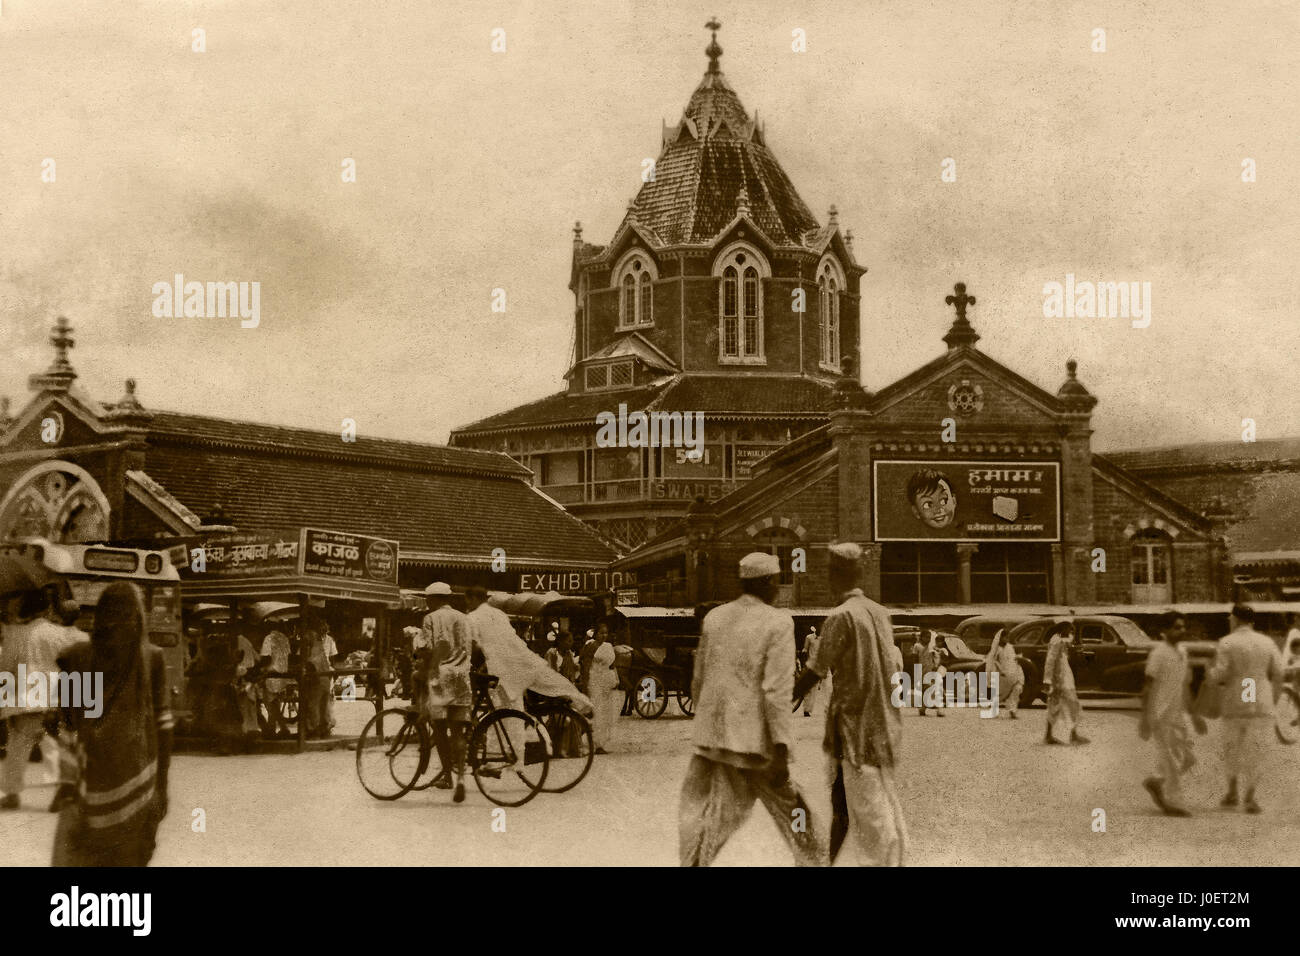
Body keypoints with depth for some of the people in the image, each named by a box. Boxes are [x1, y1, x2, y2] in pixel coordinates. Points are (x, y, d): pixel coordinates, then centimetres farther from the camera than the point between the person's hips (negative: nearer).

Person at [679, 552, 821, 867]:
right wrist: (781, 751, -15)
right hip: (753, 742, -4)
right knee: (792, 811, 15)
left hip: (710, 738, 4)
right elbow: (778, 690, -15)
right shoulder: (778, 622, -8)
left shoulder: (714, 618, 8)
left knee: (699, 817, 4)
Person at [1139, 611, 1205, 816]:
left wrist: (1194, 716, 20)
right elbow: (1148, 686, -14)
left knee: (1187, 758, 9)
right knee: (1171, 761, -5)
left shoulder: (1180, 655, 14)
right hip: (1162, 716, -8)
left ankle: (1157, 783, 23)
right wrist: (1145, 718, -18)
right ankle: (1173, 802, 3)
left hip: (1178, 716, 8)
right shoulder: (1159, 653, -12)